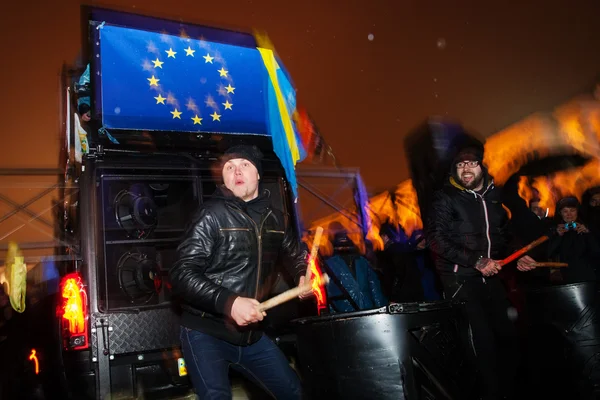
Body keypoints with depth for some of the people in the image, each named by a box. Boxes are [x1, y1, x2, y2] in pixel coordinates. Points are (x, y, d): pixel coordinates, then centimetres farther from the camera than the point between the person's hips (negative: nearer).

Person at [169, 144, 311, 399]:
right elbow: (182, 274, -18)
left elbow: (295, 256, 20)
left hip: (251, 334, 6)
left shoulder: (275, 219, 5)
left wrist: (303, 276, -4)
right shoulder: (212, 215, -12)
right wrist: (229, 302, -30)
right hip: (206, 333, -6)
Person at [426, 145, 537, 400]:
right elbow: (437, 240, -16)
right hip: (461, 280, -5)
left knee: (507, 335, 5)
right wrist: (477, 261, -19)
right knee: (482, 340, -8)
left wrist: (516, 258, 8)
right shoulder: (445, 197, -6)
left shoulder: (495, 197, 12)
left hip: (491, 278, 6)